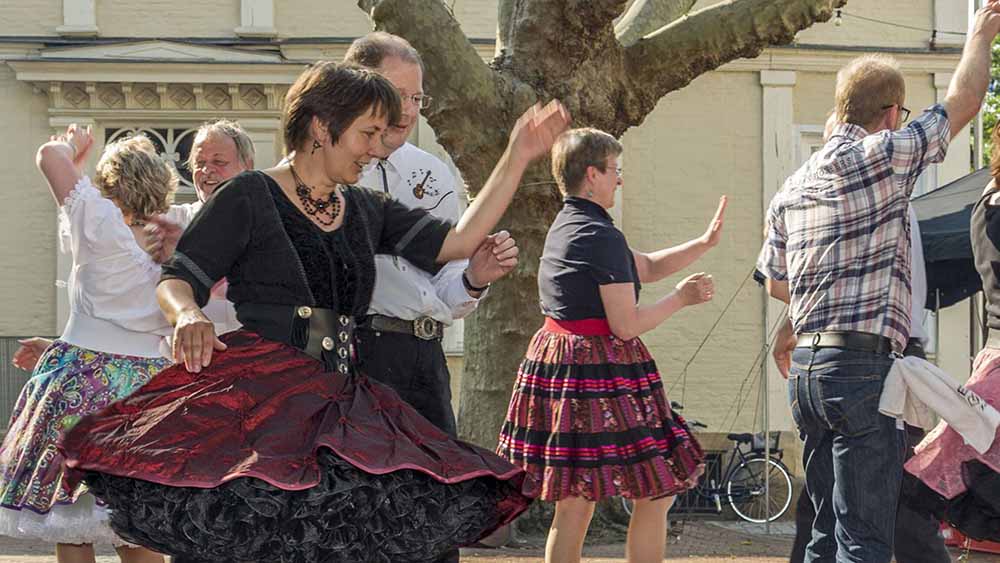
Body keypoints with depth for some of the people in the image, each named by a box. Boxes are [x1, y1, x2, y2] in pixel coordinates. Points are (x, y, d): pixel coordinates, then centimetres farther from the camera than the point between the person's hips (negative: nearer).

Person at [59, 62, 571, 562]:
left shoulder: (366, 210, 21)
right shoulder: (249, 196, 3)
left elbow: (457, 242, 14)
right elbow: (175, 282, 3)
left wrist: (517, 159, 11)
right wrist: (189, 316, -21)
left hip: (335, 405, 6)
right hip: (255, 394, -6)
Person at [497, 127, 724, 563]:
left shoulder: (566, 227, 17)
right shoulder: (601, 236, -14)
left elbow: (646, 268, 22)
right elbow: (626, 325, -15)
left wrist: (704, 243, 17)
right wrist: (681, 298, -2)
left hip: (559, 361, 10)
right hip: (600, 371, -10)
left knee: (575, 503, 8)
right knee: (657, 494, -2)